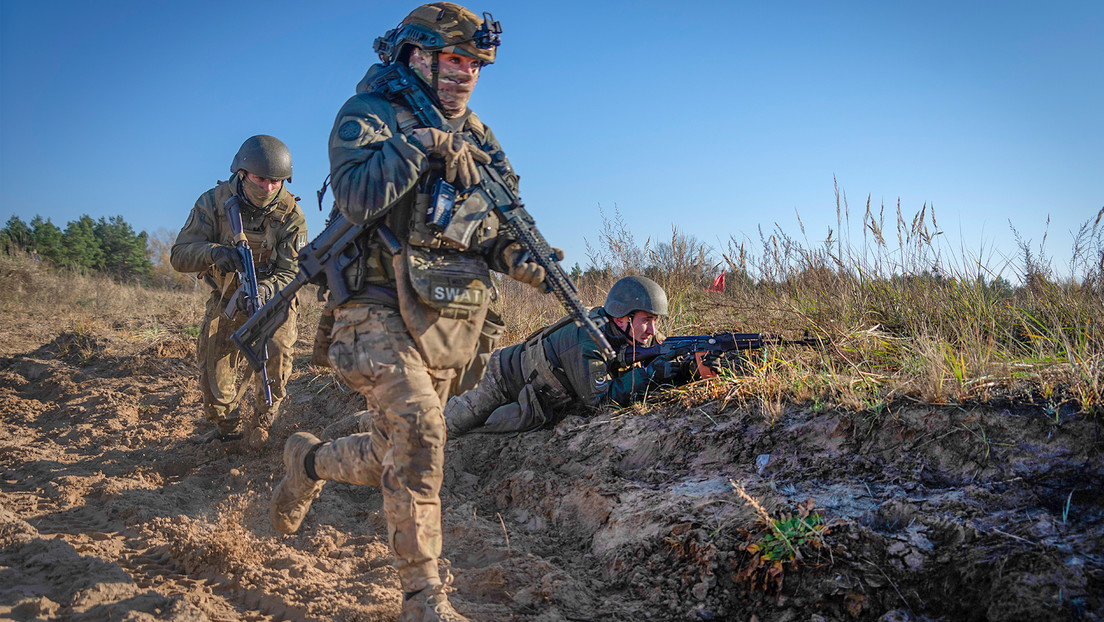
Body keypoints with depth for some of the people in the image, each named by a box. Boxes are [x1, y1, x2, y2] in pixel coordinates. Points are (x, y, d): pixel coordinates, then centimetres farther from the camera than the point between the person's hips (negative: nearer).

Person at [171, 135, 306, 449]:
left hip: (273, 297, -1)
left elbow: (291, 271, -19)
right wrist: (213, 251, -43)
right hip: (226, 297, 2)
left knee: (277, 351, -23)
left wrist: (264, 289, -42)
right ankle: (225, 425, 23)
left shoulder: (290, 214, -18)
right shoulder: (214, 202, -17)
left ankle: (262, 424, 1)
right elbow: (179, 255, -20)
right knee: (213, 359, -5)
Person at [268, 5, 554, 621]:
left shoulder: (475, 136, 17)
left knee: (393, 460, 12)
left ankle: (310, 459, 43)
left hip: (452, 326, 6)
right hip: (384, 312, -6)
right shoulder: (367, 116, 0)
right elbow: (357, 196, -19)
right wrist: (418, 143, -19)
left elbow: (491, 226, 19)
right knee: (419, 435, -24)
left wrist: (515, 254, -2)